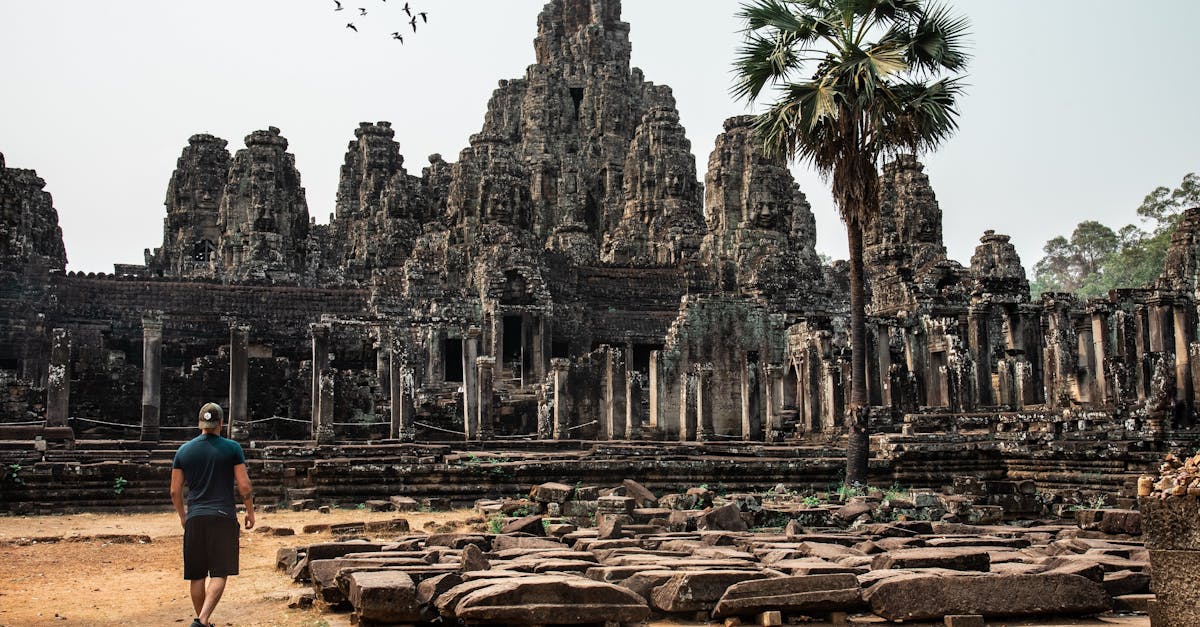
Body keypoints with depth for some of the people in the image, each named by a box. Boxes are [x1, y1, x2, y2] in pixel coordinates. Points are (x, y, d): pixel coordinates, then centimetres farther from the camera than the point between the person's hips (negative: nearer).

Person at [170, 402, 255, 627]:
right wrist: (250, 512, 11)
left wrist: (182, 516, 26)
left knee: (197, 576, 12)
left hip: (195, 518, 3)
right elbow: (244, 486, -4)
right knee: (219, 574, -2)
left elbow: (175, 492, 10)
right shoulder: (232, 448, -1)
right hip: (224, 517, -3)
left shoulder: (184, 450, 7)